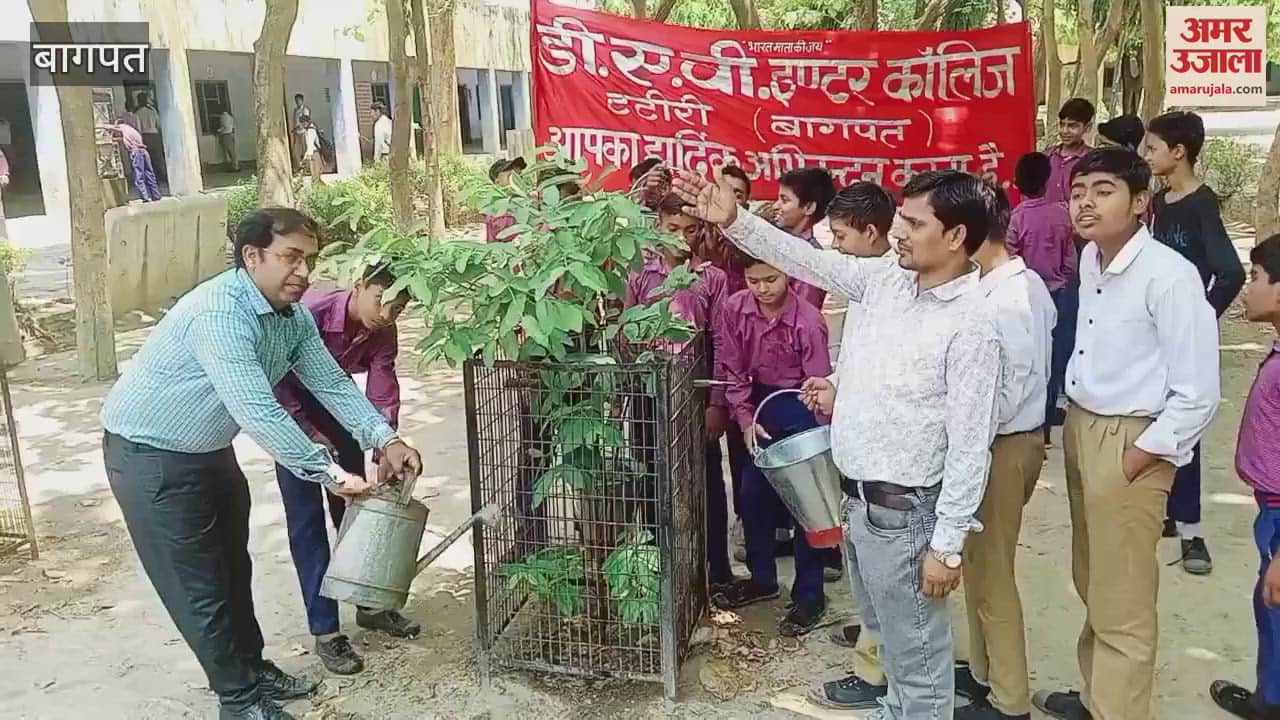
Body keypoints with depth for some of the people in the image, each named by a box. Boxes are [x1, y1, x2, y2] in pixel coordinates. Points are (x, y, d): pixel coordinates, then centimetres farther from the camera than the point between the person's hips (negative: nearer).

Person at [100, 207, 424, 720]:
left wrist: (385, 439, -16)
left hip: (210, 448, 9)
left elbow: (331, 383, -4)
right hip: (150, 454, -9)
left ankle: (253, 667, 36)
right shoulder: (220, 313, -33)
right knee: (198, 584, 2)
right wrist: (327, 472, -33)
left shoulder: (294, 316, -4)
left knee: (232, 566, 20)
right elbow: (258, 413, -38)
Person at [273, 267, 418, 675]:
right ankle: (324, 629, 0)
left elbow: (383, 400, -15)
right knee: (306, 517, -7)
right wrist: (309, 434, -23)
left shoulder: (383, 333, -19)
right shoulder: (311, 310, -35)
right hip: (289, 407, -5)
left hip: (335, 404, 5)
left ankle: (369, 605, 25)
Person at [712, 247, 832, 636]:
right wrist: (745, 420, -11)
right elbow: (731, 370, -5)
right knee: (752, 496, 13)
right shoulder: (733, 309, -12)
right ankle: (762, 578, 32)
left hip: (799, 408, -5)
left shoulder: (808, 321, -23)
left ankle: (809, 595, 12)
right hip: (759, 403, 5)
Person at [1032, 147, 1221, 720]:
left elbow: (1197, 394, -18)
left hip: (1129, 441, -8)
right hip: (1080, 426, 8)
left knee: (1121, 602, 4)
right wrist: (1074, 418, 12)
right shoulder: (1090, 259, 1)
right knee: (1091, 584, 22)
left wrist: (1140, 455, -16)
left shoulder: (1169, 275, -21)